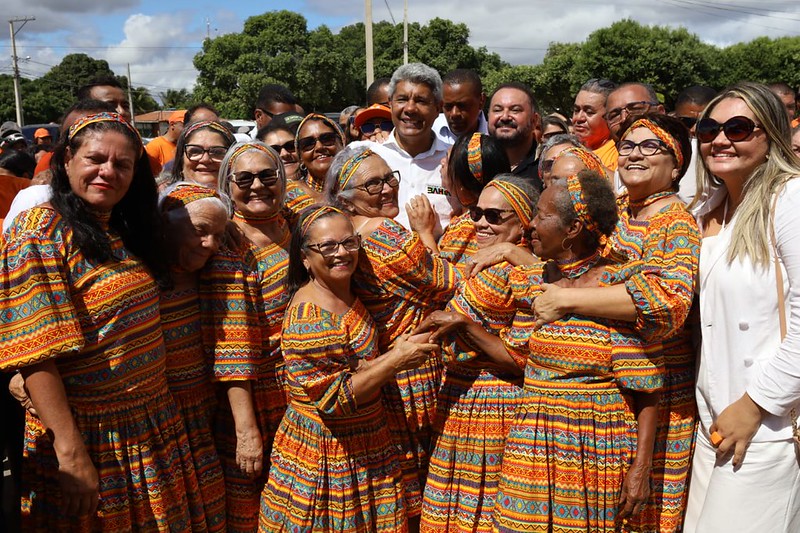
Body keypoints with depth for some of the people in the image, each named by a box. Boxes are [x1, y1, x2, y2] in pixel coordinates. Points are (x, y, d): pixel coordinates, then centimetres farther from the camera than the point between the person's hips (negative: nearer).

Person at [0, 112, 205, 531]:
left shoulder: (128, 233, 10)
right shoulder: (40, 232, -13)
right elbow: (35, 353, -19)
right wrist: (71, 452, -22)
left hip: (154, 429, 7)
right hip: (90, 438, -7)